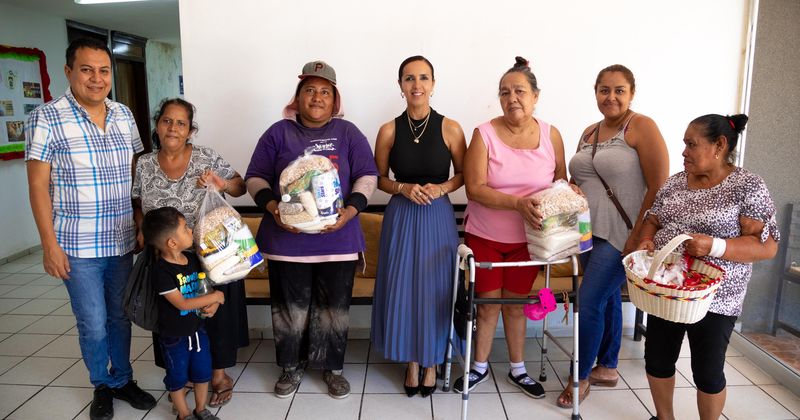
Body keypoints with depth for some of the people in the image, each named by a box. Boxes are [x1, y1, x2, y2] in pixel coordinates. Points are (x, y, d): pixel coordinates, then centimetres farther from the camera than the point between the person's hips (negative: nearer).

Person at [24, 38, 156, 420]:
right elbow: (38, 185, -9)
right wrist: (49, 245, -11)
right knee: (93, 325, 5)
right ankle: (102, 385, 30)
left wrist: (143, 225, 9)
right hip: (78, 246, -4)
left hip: (122, 241, 4)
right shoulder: (46, 118, -9)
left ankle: (122, 379, 35)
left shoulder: (124, 115, 5)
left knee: (120, 317, 15)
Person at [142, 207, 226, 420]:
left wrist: (214, 304, -12)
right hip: (174, 337, -6)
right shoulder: (161, 270, -24)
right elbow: (181, 303, -26)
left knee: (203, 371, 17)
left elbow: (205, 287, 8)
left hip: (197, 330, 6)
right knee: (177, 377, 14)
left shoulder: (193, 258, -3)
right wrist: (214, 297, -20)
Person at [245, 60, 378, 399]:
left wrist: (350, 210, -14)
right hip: (287, 239, 0)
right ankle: (292, 366, 29)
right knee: (290, 307, 9)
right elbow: (256, 178, 5)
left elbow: (367, 176, 2)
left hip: (337, 239, 0)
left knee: (333, 307, 9)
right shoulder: (278, 133, 5)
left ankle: (332, 367, 27)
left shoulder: (348, 133, 6)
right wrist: (272, 208, -13)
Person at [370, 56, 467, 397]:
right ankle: (412, 361, 26)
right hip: (401, 218, 1)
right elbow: (378, 179, 6)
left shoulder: (450, 129, -4)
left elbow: (464, 174, 5)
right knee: (403, 290, 5)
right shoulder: (389, 131, -2)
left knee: (435, 291, 6)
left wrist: (441, 188, -13)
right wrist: (403, 188, -12)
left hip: (438, 218, -1)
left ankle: (432, 362, 27)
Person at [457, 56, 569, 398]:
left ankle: (517, 369, 33)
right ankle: (480, 366, 30)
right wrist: (517, 203, -30)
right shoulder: (485, 134, -12)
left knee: (516, 303, 15)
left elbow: (561, 182, 5)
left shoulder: (551, 135, -3)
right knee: (488, 302, 8)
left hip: (527, 238, 2)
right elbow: (474, 189, -18)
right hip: (485, 236, -2)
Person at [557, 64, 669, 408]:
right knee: (608, 299, 17)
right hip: (590, 232, 7)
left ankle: (582, 377, 12)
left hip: (621, 235, -6)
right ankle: (607, 368, 32)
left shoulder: (641, 127, -9)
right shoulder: (589, 132, 12)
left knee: (589, 302, -7)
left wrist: (637, 237, -17)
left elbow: (659, 187, -14)